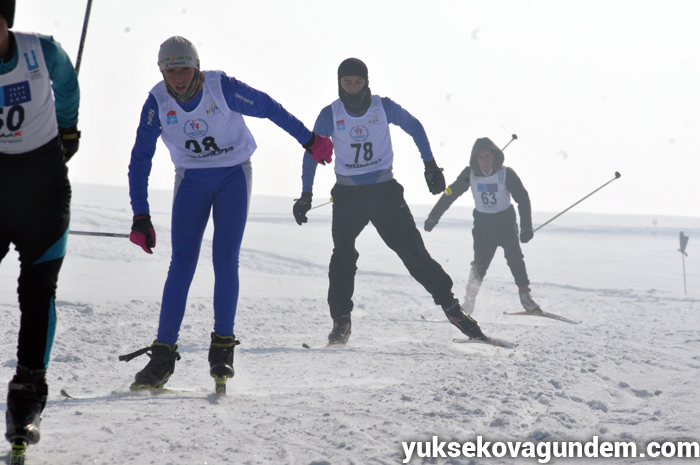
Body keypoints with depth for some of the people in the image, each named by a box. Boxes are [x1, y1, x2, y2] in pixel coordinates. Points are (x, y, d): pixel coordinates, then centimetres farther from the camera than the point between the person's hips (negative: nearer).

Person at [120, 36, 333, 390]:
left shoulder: (222, 88, -21)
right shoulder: (157, 102, -14)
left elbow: (270, 109, -7)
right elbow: (140, 161, -9)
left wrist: (309, 141, 1)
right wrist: (140, 217, -14)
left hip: (233, 175, -1)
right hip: (191, 180, 1)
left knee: (225, 259, -12)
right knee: (182, 263, -8)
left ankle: (222, 346, -2)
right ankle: (163, 352, -7)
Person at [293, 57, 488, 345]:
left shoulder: (383, 107, -4)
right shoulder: (330, 115, -4)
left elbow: (415, 128, 10)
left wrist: (430, 165, 6)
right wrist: (306, 195, 1)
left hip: (384, 191, 0)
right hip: (347, 194, 0)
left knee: (413, 251, -6)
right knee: (343, 255, -14)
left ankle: (450, 304, 2)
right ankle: (341, 321, -5)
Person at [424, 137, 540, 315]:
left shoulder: (506, 174, -12)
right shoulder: (470, 174, -8)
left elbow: (523, 199, -9)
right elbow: (450, 194, 3)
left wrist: (526, 227, -17)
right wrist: (434, 217, 5)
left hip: (505, 222, -1)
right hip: (483, 224, 1)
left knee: (514, 257, -15)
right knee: (479, 263, -6)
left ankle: (524, 293, -6)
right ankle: (469, 300, 4)